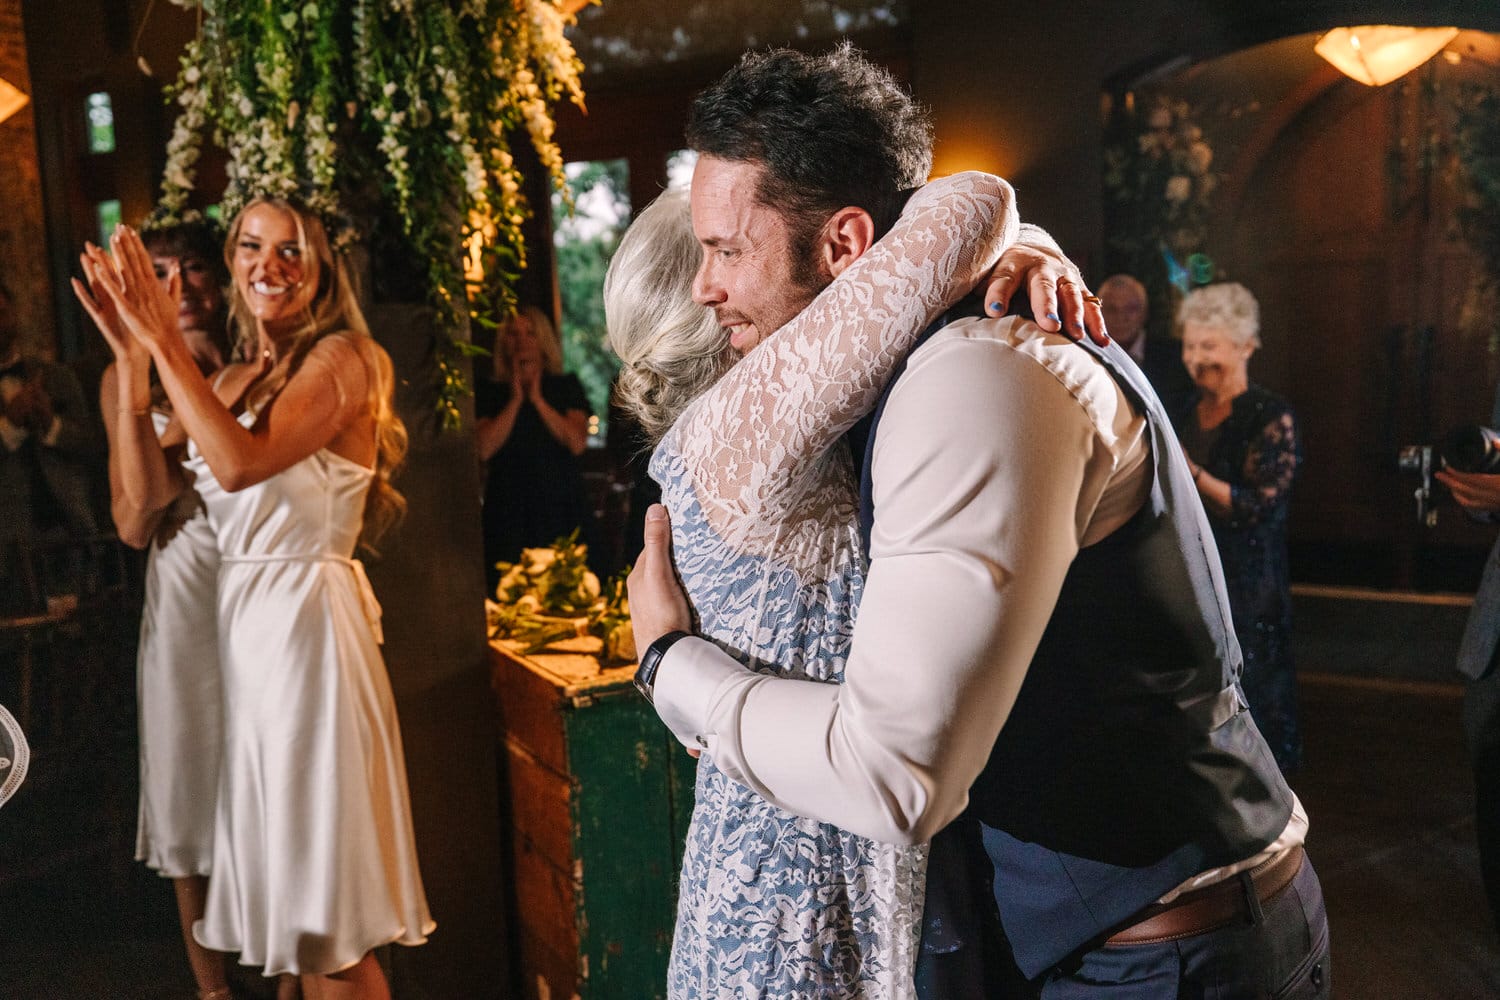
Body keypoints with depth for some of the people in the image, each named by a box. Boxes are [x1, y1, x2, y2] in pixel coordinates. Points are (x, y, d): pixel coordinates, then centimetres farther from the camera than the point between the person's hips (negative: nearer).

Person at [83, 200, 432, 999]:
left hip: (309, 621, -7)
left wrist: (163, 342, -17)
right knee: (290, 886, 18)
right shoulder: (232, 380, 13)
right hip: (241, 620, 8)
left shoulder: (342, 358, -8)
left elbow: (242, 462, -23)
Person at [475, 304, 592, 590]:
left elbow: (577, 443, -5)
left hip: (562, 511, 0)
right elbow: (485, 449, -5)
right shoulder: (489, 392, 9)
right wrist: (515, 400, -4)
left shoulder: (567, 387, 10)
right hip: (509, 511, 0)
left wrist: (537, 399, -3)